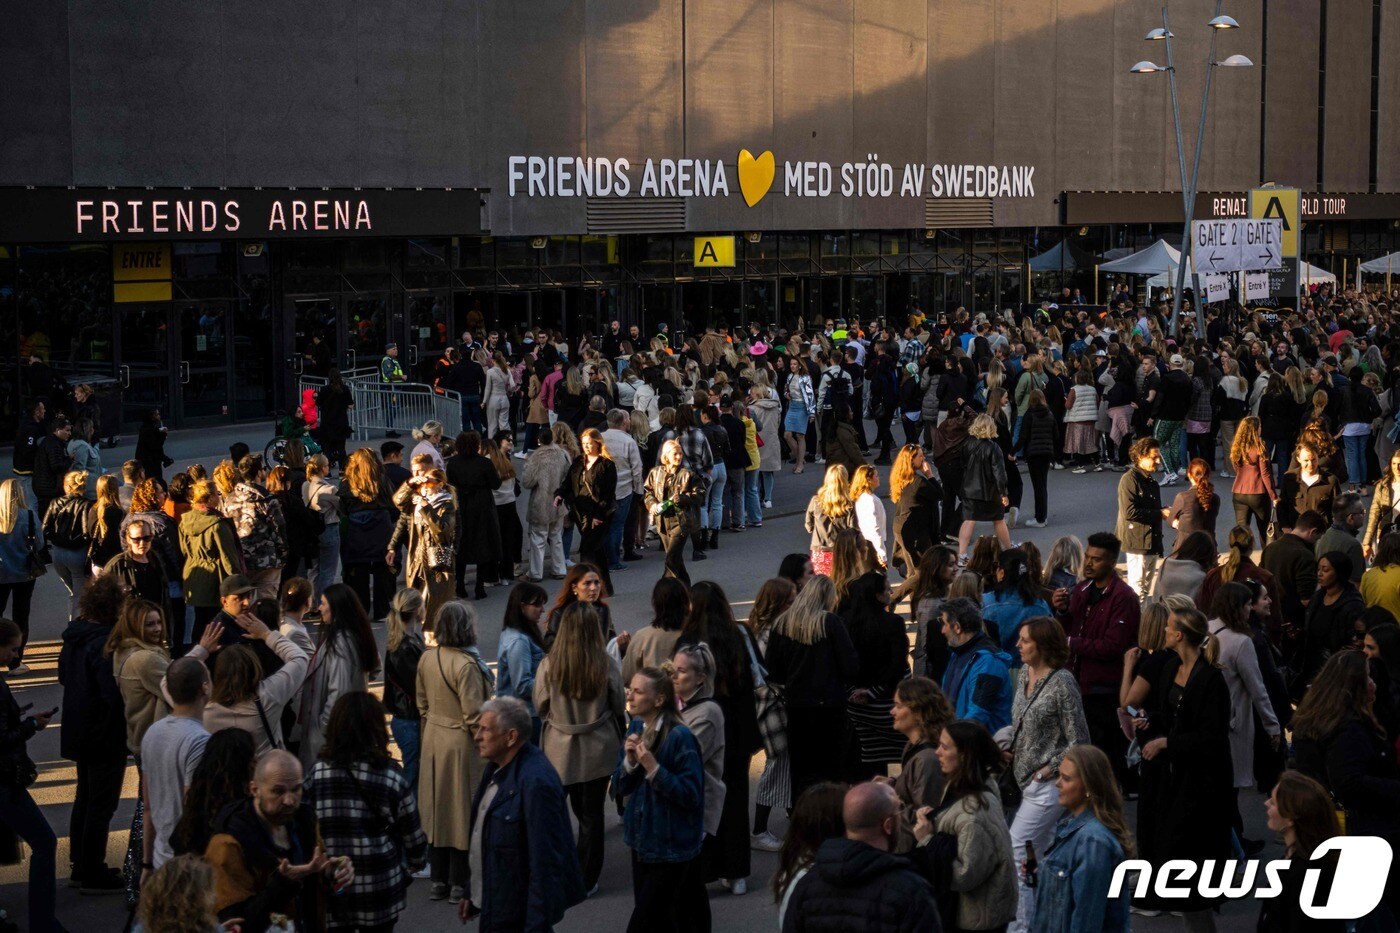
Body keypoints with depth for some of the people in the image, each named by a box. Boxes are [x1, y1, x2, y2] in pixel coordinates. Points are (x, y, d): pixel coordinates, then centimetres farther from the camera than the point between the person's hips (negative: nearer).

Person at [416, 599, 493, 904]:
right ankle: (459, 884, 13)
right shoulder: (466, 665, -23)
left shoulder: (427, 659, -1)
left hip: (434, 741, 7)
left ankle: (439, 881, 24)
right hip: (462, 744, -7)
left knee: (439, 810, 15)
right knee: (463, 811, 5)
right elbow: (474, 716, -21)